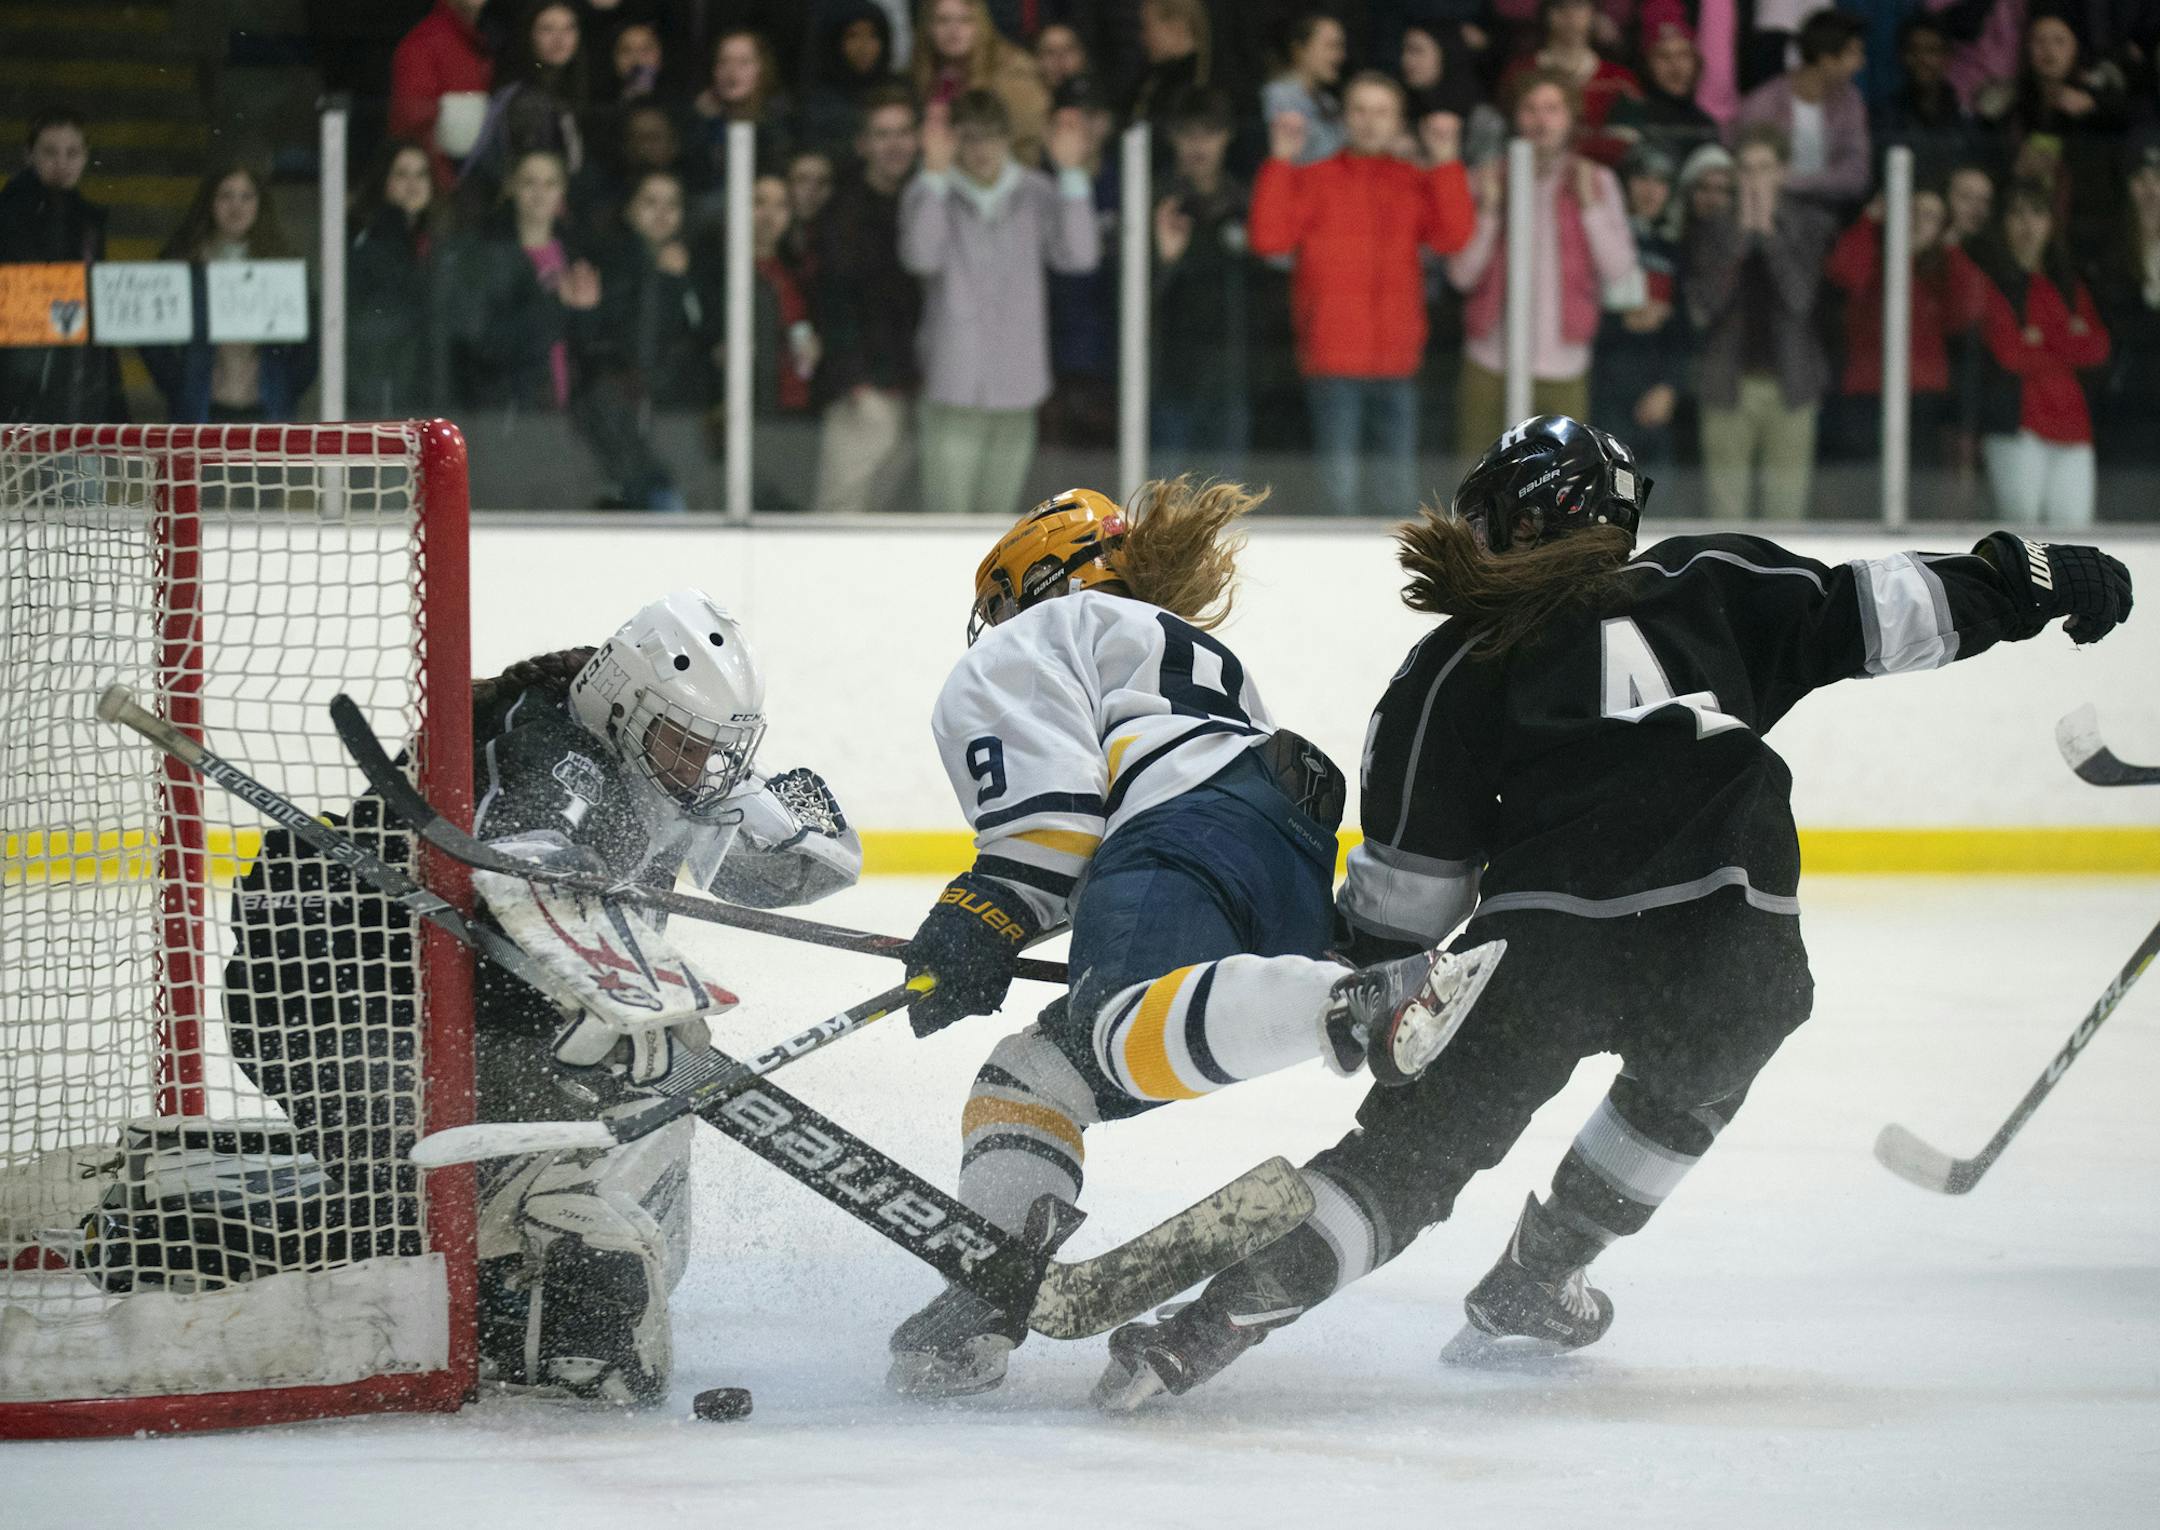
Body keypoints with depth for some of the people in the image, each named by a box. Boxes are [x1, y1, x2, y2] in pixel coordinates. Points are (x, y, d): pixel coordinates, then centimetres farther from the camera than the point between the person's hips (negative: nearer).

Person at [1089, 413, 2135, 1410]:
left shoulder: (1454, 665, 15)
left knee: (1414, 1149, 4)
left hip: (1548, 945, -1)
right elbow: (1856, 613, 16)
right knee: (1686, 1083, 33)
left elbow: (1407, 886, 12)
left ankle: (1221, 1317, -9)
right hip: (1735, 946, 1)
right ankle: (1529, 1291, 36)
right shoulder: (1703, 585, 20)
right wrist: (2023, 579, 24)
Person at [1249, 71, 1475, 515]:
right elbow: (1269, 237, -8)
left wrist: (1445, 162, -9)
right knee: (1342, 483, -7)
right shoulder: (1314, 180, 5)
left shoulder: (1416, 185, 11)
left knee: (1399, 489, 5)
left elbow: (1452, 237, -5)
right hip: (1333, 360, -3)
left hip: (1397, 360, 3)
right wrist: (1281, 160, -12)